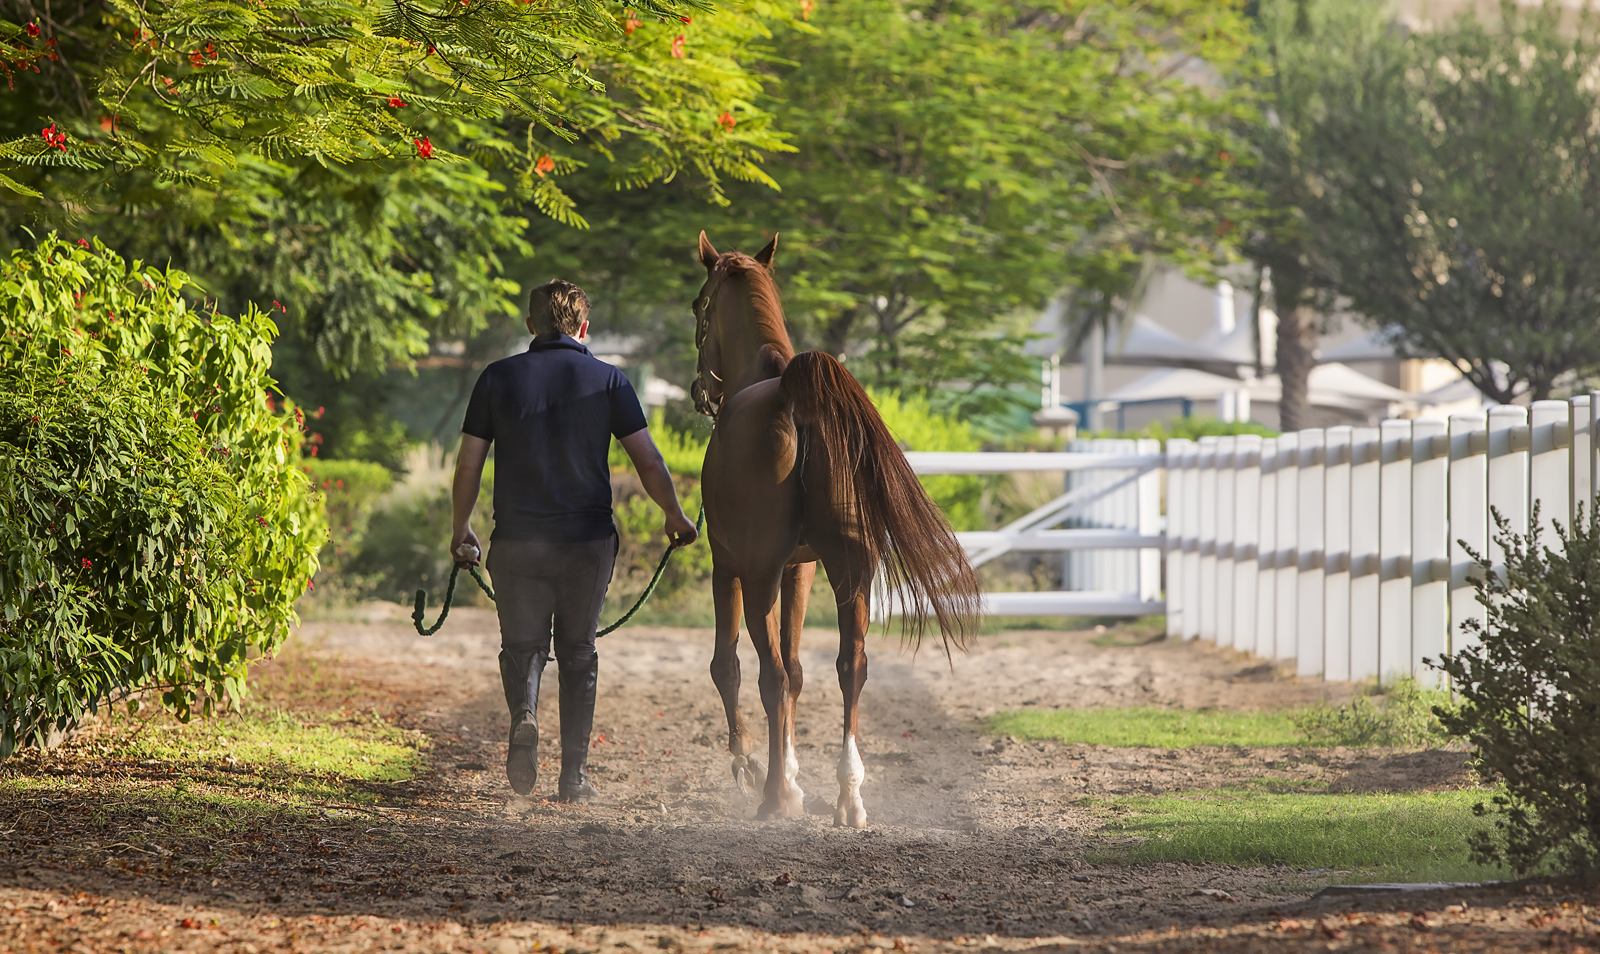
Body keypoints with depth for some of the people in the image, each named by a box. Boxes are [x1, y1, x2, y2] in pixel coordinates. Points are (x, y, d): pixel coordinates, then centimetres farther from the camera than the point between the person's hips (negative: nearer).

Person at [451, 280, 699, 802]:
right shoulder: (607, 380, -1)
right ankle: (574, 775, 12)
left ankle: (523, 712, -20)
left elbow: (468, 466, 2)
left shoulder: (498, 377, 1)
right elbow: (648, 462, -3)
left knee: (523, 645, 12)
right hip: (588, 541, 0)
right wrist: (676, 517, 13)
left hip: (518, 540, 0)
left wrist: (461, 529, 17)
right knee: (577, 652, 13)